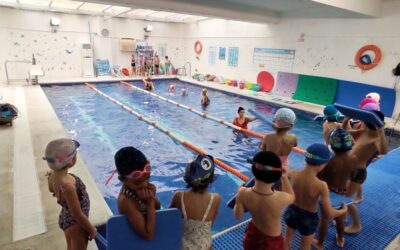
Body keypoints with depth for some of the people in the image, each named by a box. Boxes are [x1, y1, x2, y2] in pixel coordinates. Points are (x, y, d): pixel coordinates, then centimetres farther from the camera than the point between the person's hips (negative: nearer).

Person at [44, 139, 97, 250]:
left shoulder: (53, 175, -13)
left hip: (65, 219, 8)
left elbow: (51, 189, 11)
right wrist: (91, 230, -15)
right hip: (75, 224, -8)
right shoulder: (67, 186, -39)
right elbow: (78, 215, -29)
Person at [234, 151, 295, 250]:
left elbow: (238, 216, -9)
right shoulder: (281, 198, -35)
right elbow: (291, 196, -8)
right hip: (271, 241, -2)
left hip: (252, 234, 3)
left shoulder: (243, 193, -28)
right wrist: (284, 177, -7)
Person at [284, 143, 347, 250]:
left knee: (287, 241, 29)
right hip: (308, 218, -3)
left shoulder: (294, 175, -22)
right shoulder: (321, 185, -32)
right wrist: (343, 210, -6)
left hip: (292, 211, 3)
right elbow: (329, 213, -25)